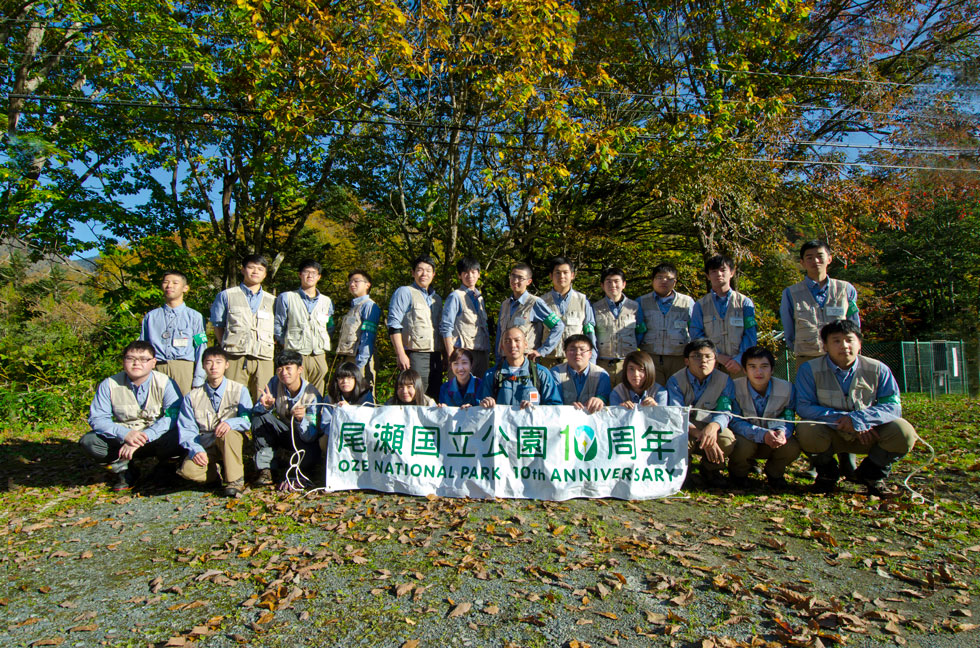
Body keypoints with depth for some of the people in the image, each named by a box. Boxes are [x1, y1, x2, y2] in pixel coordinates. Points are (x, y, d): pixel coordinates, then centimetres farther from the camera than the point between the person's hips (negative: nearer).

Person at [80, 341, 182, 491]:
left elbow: (173, 416, -21)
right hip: (122, 437, 3)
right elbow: (97, 418, -8)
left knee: (176, 439, -34)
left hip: (155, 438, -3)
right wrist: (125, 433, -26)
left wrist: (145, 437, -33)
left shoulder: (165, 383, -11)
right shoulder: (109, 385, -4)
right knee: (88, 441, -21)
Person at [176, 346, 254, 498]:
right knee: (188, 470, -28)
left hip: (232, 440, -1)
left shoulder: (239, 390, -4)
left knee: (229, 433, -36)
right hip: (205, 445, 1)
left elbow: (248, 420, -12)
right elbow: (186, 430, -1)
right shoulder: (192, 397, 1)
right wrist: (196, 450, -20)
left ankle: (235, 480, -19)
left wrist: (230, 423, -34)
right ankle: (217, 472, 6)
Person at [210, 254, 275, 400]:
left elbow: (277, 332, 22)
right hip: (235, 358, -2)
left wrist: (271, 347, 7)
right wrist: (226, 348, 3)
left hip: (263, 359, 2)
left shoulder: (272, 301, 20)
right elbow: (217, 326, 14)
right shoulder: (226, 296, 14)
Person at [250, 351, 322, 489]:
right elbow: (255, 410, -11)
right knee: (259, 417, -22)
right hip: (283, 430, 4)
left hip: (302, 436, -4)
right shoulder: (275, 383, -15)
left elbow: (311, 436, -28)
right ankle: (265, 470, -21)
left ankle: (303, 472, 4)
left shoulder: (312, 395, -26)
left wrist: (301, 419, -49)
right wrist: (266, 406, -34)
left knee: (310, 455, -36)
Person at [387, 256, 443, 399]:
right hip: (415, 355, -6)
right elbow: (394, 326, -6)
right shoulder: (404, 293, 1)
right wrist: (401, 354, -14)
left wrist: (443, 355, 15)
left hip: (435, 356, 6)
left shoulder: (437, 298, 22)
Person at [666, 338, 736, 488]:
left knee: (727, 439, -32)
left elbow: (725, 411, -15)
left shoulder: (724, 380, -4)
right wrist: (699, 434, -39)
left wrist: (713, 426, -41)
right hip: (684, 430, -1)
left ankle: (711, 468, 6)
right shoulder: (676, 381, -10)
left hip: (710, 427, 2)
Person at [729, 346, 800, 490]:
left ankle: (774, 473, 10)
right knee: (743, 445, -35)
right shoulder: (735, 388, -21)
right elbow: (735, 422, -22)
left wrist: (782, 431, -35)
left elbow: (789, 420, -9)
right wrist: (762, 434, -39)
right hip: (745, 437, -2)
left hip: (772, 444, 2)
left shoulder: (786, 389, -13)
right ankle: (738, 472, 4)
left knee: (792, 447, -28)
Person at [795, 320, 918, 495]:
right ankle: (827, 472, 3)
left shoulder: (877, 369, -5)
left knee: (903, 431, -27)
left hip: (868, 434, 2)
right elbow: (804, 407, -16)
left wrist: (858, 419, -29)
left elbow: (893, 405, -12)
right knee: (807, 431, -35)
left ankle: (872, 473, 6)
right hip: (830, 434, -2)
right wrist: (842, 418, -27)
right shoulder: (810, 370, -11)